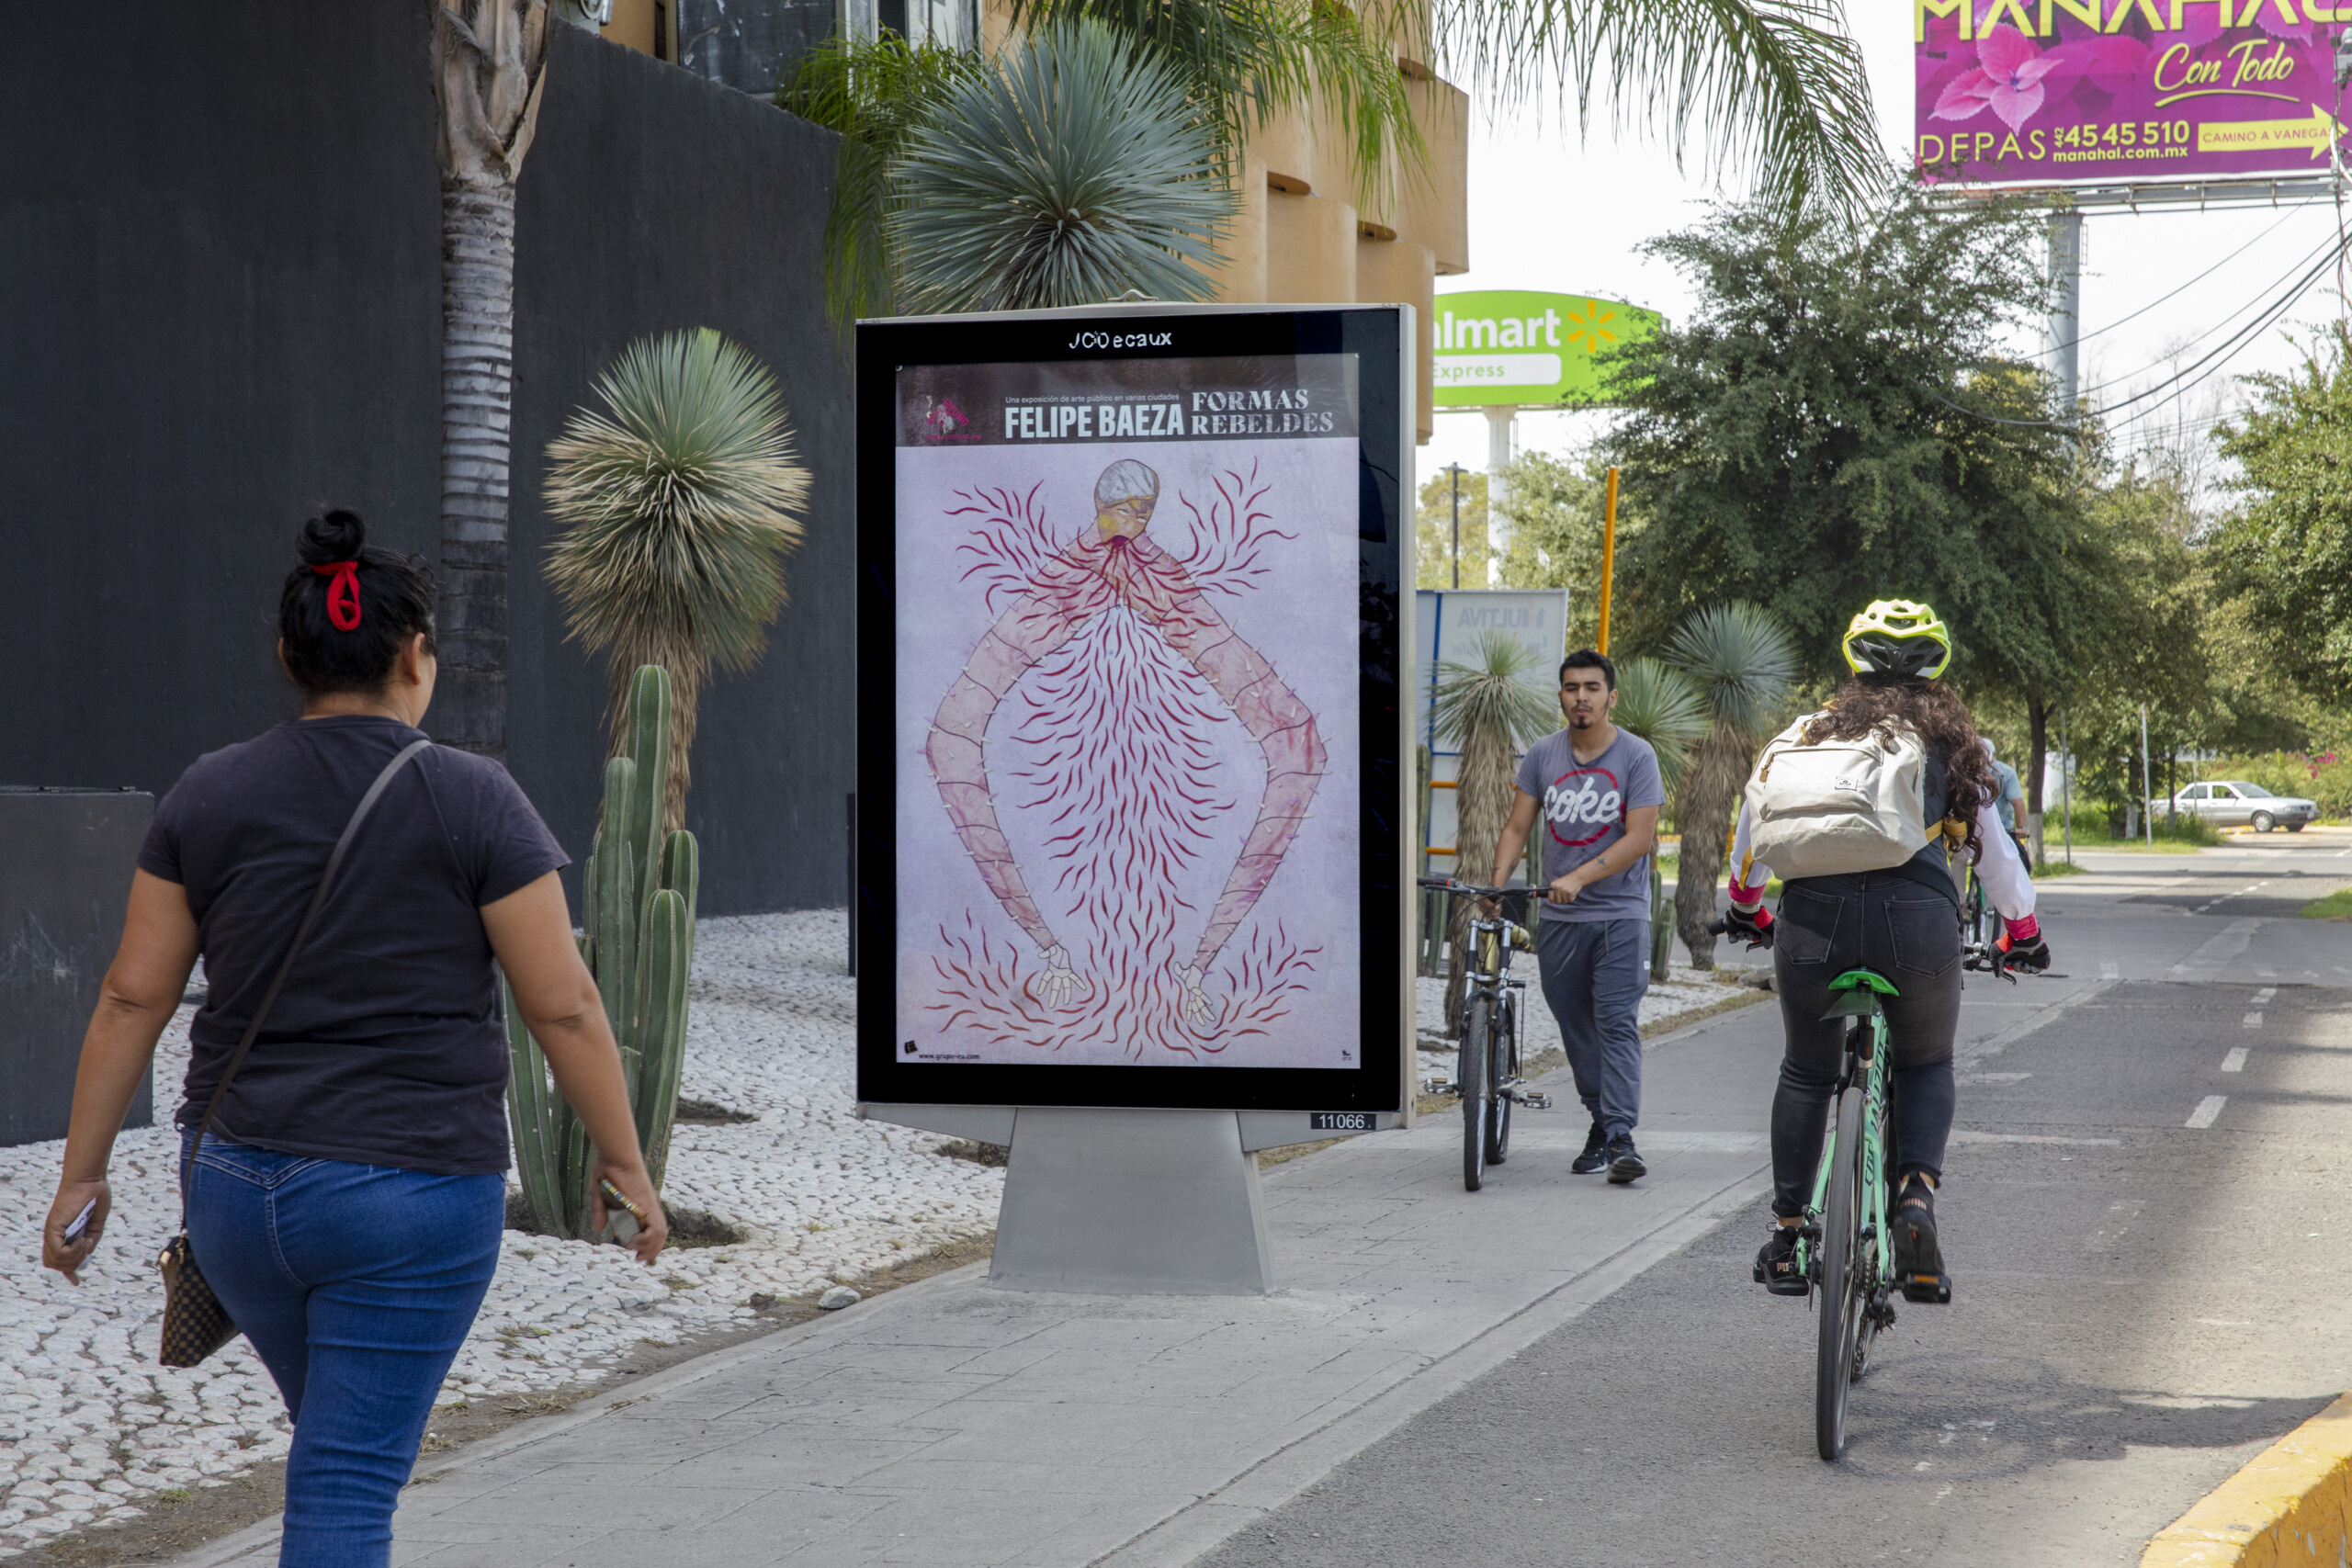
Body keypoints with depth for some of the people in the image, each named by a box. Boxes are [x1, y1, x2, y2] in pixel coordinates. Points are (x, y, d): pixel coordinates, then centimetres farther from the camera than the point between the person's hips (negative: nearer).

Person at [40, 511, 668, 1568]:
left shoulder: (208, 796, 2)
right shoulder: (474, 802, -8)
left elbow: (133, 997, 2)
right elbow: (563, 1005, -8)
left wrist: (83, 1173, 9)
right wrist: (622, 1160, 3)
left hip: (234, 1182, 4)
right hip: (411, 1193, -4)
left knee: (342, 1438, 25)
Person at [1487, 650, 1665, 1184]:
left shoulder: (1636, 755, -5)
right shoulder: (1542, 755, 6)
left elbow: (1640, 838, -11)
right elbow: (1518, 826, 7)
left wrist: (1579, 877, -21)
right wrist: (1499, 878, -10)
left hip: (1619, 913, -4)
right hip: (1558, 918, 4)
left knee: (1617, 1022, -13)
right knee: (1575, 1028, 8)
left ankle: (1621, 1138, -19)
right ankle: (1600, 1125, 20)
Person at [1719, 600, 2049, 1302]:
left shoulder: (1814, 729, 20)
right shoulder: (1952, 740, 18)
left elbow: (1755, 819, 22)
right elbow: (1992, 846, 23)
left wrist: (1745, 905, 40)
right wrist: (2024, 932, 37)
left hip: (1814, 914, 1)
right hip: (1916, 917, -1)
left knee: (1806, 1071, 21)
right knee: (1927, 1065, 22)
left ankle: (1786, 1235, 19)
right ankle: (1917, 1195, -2)